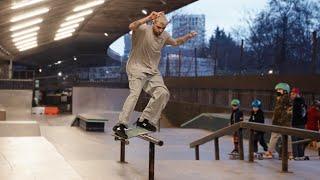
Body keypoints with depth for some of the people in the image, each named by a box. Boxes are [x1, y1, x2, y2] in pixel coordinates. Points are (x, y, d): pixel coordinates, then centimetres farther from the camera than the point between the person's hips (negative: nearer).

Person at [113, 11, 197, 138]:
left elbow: (176, 42, 26)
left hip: (153, 71, 7)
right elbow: (132, 27, -36)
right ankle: (121, 125, -24)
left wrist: (188, 36, 12)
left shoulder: (164, 36, 6)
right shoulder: (143, 29, -14)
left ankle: (144, 120, 5)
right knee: (135, 93, -24)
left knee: (163, 93, -5)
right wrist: (148, 18, -35)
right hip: (137, 68, -7)